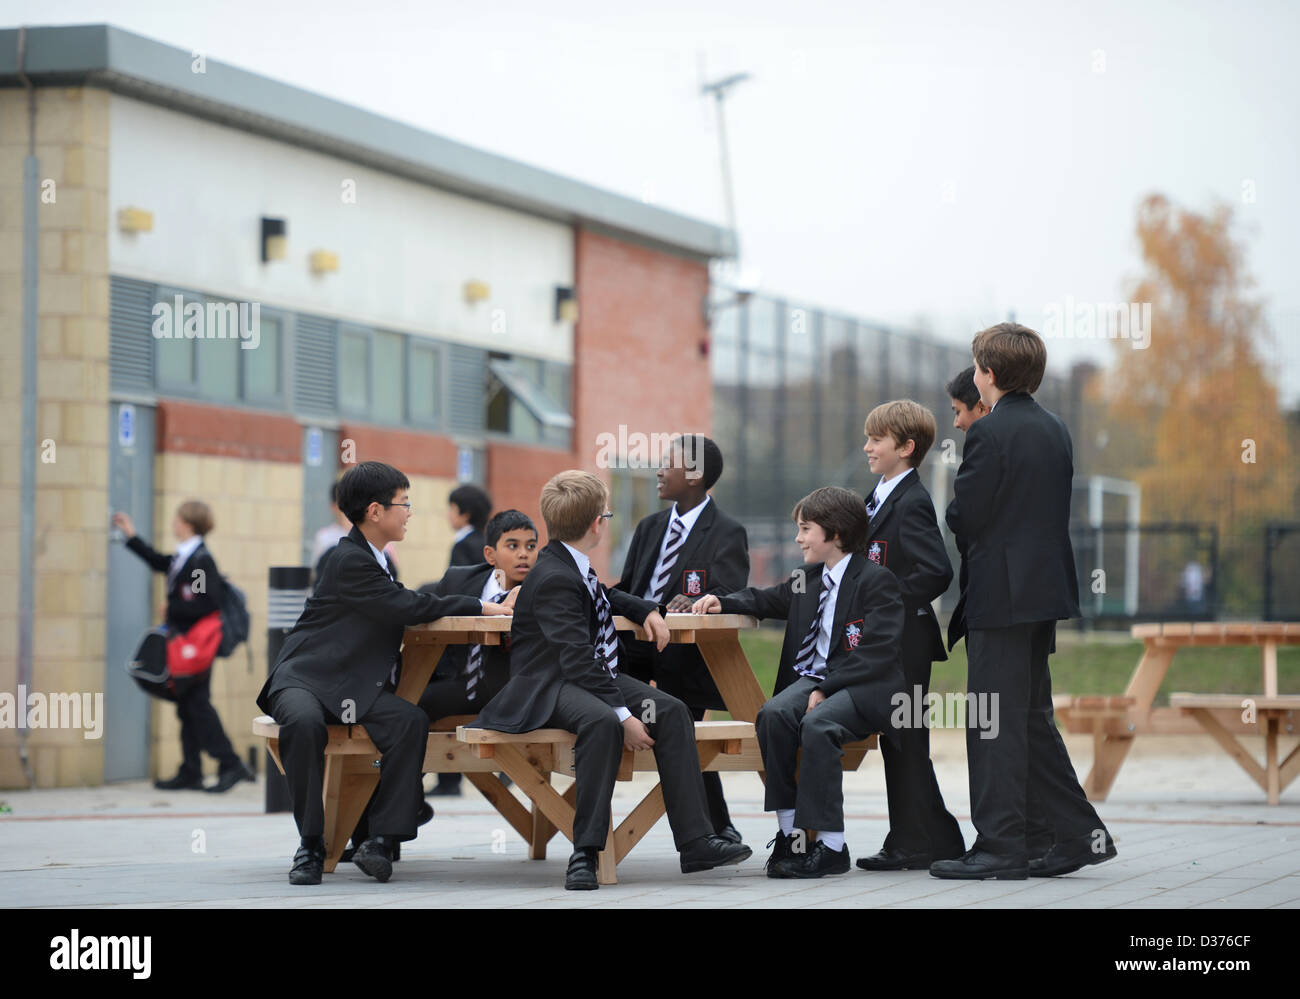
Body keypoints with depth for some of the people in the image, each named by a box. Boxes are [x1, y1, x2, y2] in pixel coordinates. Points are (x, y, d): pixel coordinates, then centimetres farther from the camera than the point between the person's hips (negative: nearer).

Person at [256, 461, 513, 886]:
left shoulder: (371, 558, 17)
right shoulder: (349, 560, -13)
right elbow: (407, 608, -18)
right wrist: (483, 608, -10)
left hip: (353, 686, 7)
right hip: (304, 676, -7)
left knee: (412, 720, -23)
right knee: (304, 723, -40)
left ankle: (381, 840, -24)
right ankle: (310, 845, -27)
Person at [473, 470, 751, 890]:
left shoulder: (572, 565, 10)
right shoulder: (554, 579, -20)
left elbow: (605, 596, 35)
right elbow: (577, 661, -28)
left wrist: (647, 610, 16)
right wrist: (623, 715, -31)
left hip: (597, 675, 10)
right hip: (549, 687, -10)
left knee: (672, 710, -10)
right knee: (602, 721, -39)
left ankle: (695, 842, -13)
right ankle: (585, 851, -35)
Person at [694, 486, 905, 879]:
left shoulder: (877, 581, -6)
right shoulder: (807, 579, 18)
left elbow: (876, 653, -16)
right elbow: (766, 600, 34)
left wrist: (827, 687, -23)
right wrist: (723, 603, 14)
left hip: (862, 686, -7)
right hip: (813, 679, 7)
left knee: (817, 723, -34)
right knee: (774, 714, -25)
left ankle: (831, 845, -29)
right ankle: (789, 831, -20)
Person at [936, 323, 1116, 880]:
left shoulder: (989, 432, -14)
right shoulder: (1054, 430, 12)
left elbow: (964, 516, -13)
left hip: (1002, 594, -9)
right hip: (1048, 587, 9)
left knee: (994, 722, -3)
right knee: (1032, 718, 15)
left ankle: (1001, 848, -2)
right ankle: (1078, 833, 15)